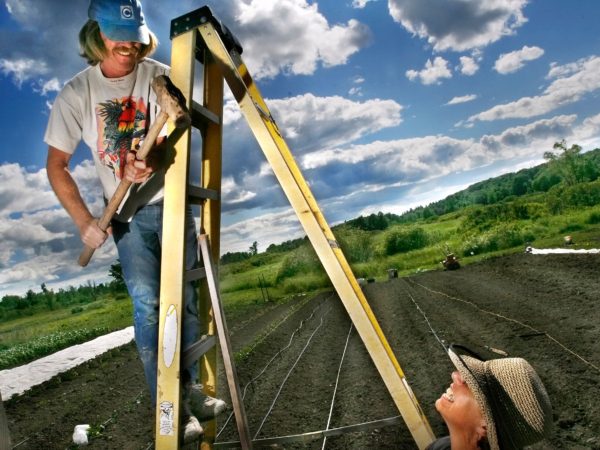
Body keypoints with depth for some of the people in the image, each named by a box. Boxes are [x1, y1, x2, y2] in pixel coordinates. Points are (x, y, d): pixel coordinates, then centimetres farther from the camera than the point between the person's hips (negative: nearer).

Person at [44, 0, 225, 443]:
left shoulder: (160, 76, -2)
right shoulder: (76, 93, -4)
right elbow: (56, 166, 0)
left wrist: (154, 159, -32)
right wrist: (84, 220, -11)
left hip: (172, 202, 1)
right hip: (127, 214, -1)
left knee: (186, 297, 0)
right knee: (147, 303, -11)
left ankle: (191, 388, 19)